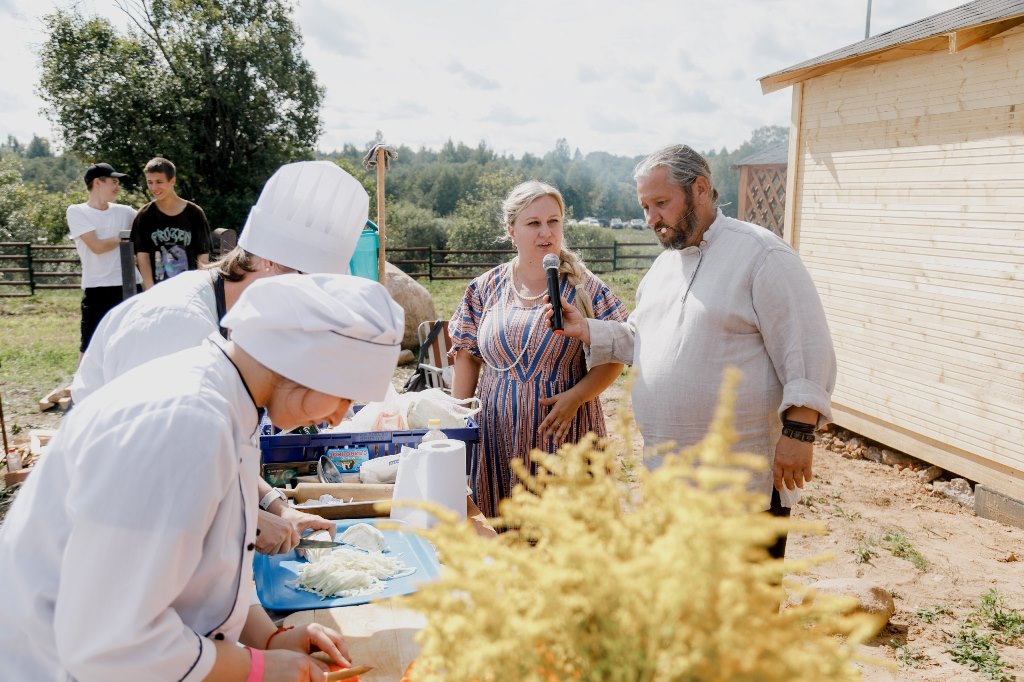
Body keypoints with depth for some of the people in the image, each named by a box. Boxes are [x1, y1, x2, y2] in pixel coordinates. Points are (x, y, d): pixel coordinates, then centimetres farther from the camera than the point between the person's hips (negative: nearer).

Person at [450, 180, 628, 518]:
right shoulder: (486, 288, 6)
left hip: (564, 434, -1)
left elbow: (613, 357, -2)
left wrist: (575, 397, -15)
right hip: (500, 439, 2)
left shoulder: (584, 287, 0)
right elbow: (467, 357, 10)